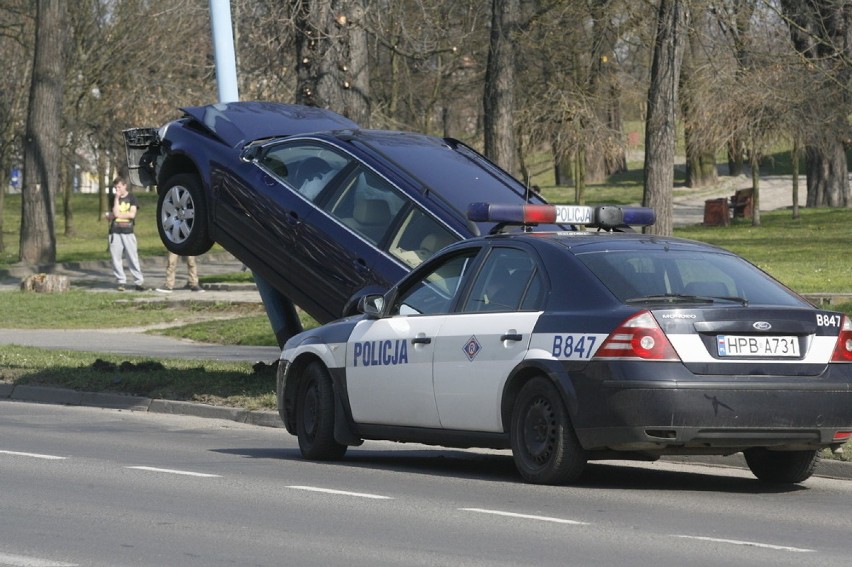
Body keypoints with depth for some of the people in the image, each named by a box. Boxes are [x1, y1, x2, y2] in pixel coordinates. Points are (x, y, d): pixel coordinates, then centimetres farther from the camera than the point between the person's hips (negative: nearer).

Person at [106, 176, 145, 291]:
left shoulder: (131, 198, 4)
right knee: (116, 258, 0)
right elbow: (115, 213, -6)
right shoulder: (114, 199, 10)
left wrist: (115, 215, -6)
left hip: (128, 231, -2)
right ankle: (121, 282, 7)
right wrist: (117, 198, -9)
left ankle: (138, 282, -3)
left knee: (133, 257, -4)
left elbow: (132, 214, -8)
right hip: (115, 232, 2)